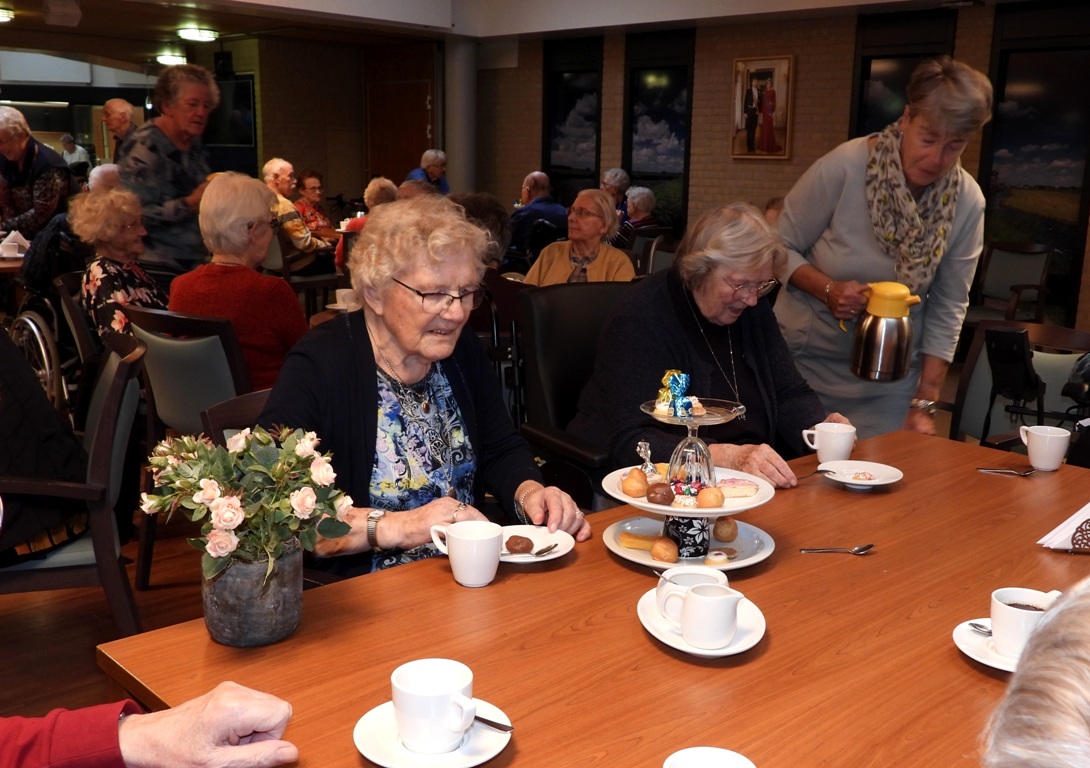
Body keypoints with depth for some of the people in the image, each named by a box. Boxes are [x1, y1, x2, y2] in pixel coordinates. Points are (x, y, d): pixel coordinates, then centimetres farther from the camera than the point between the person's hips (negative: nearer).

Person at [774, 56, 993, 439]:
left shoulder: (968, 203, -8)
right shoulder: (844, 167, -18)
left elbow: (947, 310, -2)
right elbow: (779, 248, -7)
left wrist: (924, 404, -4)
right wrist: (827, 289, -25)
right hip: (808, 359, -2)